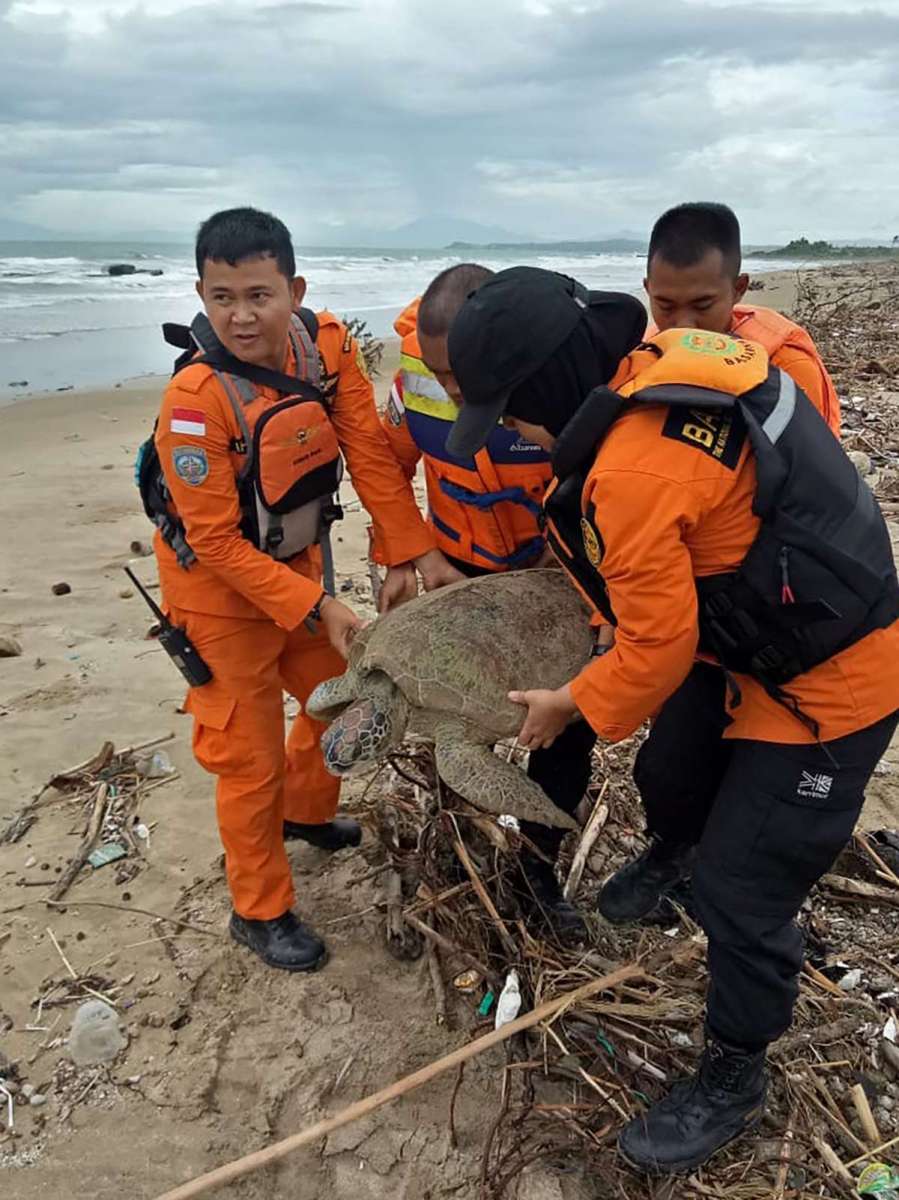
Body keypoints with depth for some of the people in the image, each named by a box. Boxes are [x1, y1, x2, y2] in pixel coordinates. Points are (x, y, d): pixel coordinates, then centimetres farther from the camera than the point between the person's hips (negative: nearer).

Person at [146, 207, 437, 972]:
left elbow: (370, 453, -11)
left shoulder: (328, 345, -15)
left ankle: (305, 813, 51)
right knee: (250, 754, 4)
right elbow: (218, 542, -25)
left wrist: (414, 552, -13)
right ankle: (260, 912, 27)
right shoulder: (195, 398, -30)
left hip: (296, 563, 6)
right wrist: (317, 607, -24)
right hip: (218, 585, -6)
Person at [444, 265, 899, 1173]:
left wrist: (571, 707, -5)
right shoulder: (668, 362, -6)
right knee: (679, 767, 28)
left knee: (743, 889, 1)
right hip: (761, 631, 10)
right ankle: (669, 865, 60)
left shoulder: (632, 470, -32)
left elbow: (658, 644, -22)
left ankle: (731, 1080, 24)